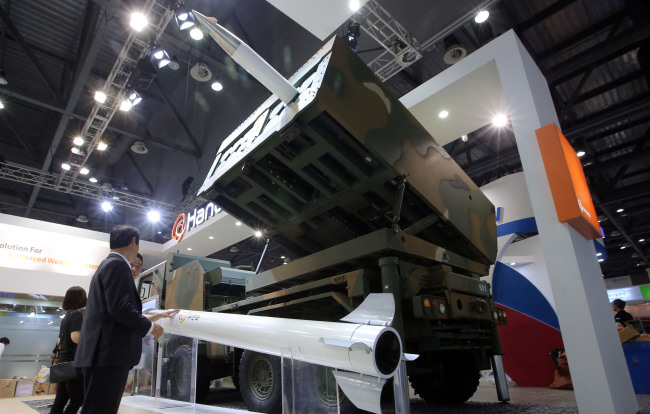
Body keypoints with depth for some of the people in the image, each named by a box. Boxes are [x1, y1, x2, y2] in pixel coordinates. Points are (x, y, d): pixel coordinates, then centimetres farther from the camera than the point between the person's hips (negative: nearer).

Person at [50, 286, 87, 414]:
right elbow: (75, 337, -24)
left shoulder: (66, 316, 15)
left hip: (63, 360, 9)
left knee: (61, 399, 13)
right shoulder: (77, 314, -11)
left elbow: (59, 342, 20)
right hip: (73, 361, -9)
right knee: (78, 399, -3)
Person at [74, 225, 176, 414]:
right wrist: (150, 326, -7)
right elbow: (119, 307, -20)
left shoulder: (107, 264, 22)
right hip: (110, 354, -10)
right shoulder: (117, 265, -10)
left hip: (104, 354, 10)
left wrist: (153, 317, 30)